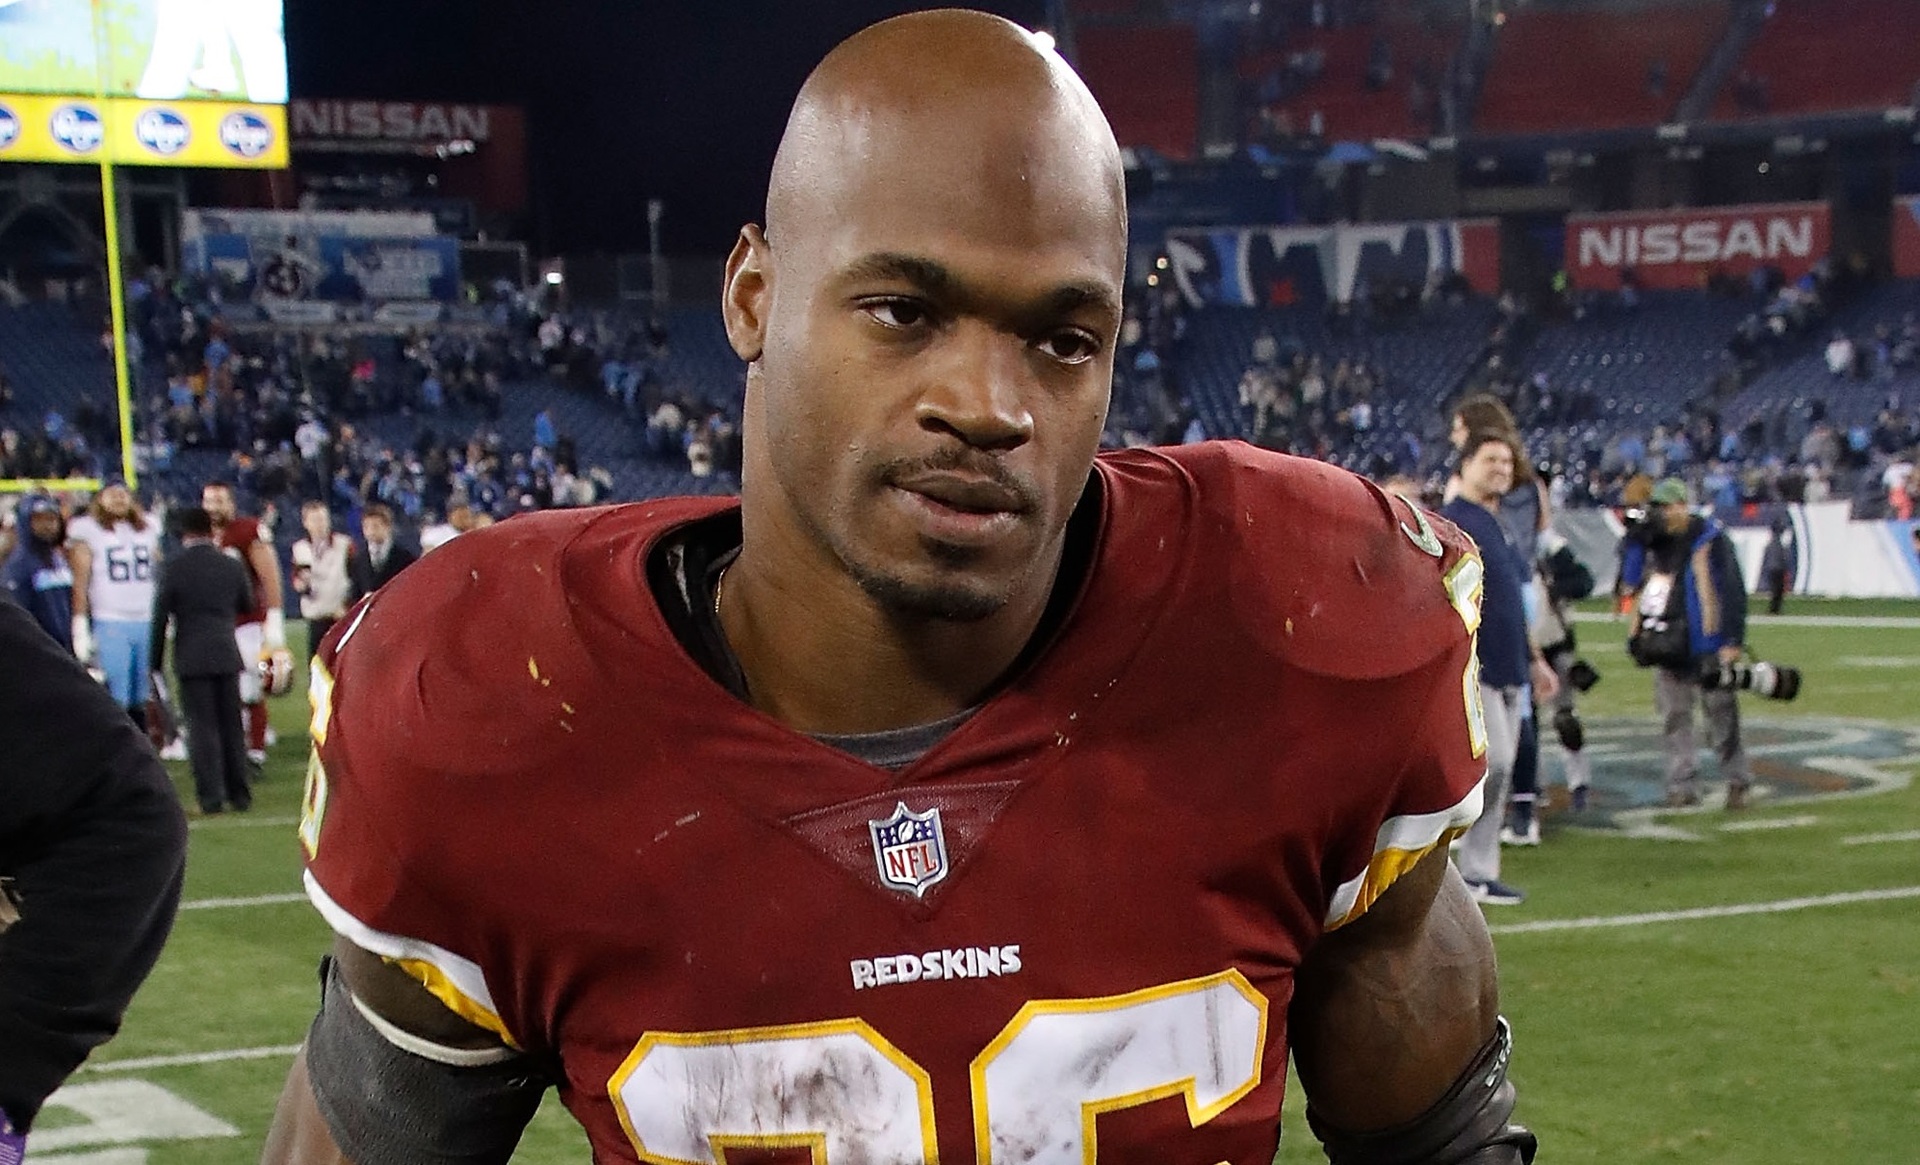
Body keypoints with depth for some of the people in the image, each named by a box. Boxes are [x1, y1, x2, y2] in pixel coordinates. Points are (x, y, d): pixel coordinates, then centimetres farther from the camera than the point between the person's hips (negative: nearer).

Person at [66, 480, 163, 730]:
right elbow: (80, 581, -1)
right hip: (110, 625, -4)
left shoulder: (148, 530, 16)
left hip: (148, 623, 4)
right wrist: (81, 629, -8)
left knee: (144, 697, 4)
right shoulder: (89, 532, 3)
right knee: (115, 700, -6)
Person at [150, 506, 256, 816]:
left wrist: (156, 663, 3)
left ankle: (211, 796, -4)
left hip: (192, 659, -3)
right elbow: (247, 605, 17)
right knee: (232, 726, 11)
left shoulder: (173, 568, -7)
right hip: (227, 655, 3)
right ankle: (240, 793, 15)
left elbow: (160, 617, -5)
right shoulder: (231, 566, 3)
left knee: (202, 727, -1)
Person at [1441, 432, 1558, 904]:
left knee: (1498, 772, 8)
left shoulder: (1500, 525, 18)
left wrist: (1534, 660, 25)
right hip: (1473, 669, -9)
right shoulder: (1452, 524, -10)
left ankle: (1479, 873, 13)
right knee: (1492, 763, -16)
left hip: (1509, 669, 9)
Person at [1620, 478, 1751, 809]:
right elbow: (1630, 582, 7)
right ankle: (1682, 786, 14)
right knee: (1674, 718, 8)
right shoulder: (1653, 540, 9)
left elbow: (1732, 590, -12)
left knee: (1721, 714, 1)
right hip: (1668, 649, 6)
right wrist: (1634, 539, -5)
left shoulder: (1709, 539, -10)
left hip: (1707, 646, -6)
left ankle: (1737, 781, 12)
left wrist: (1732, 641, -17)